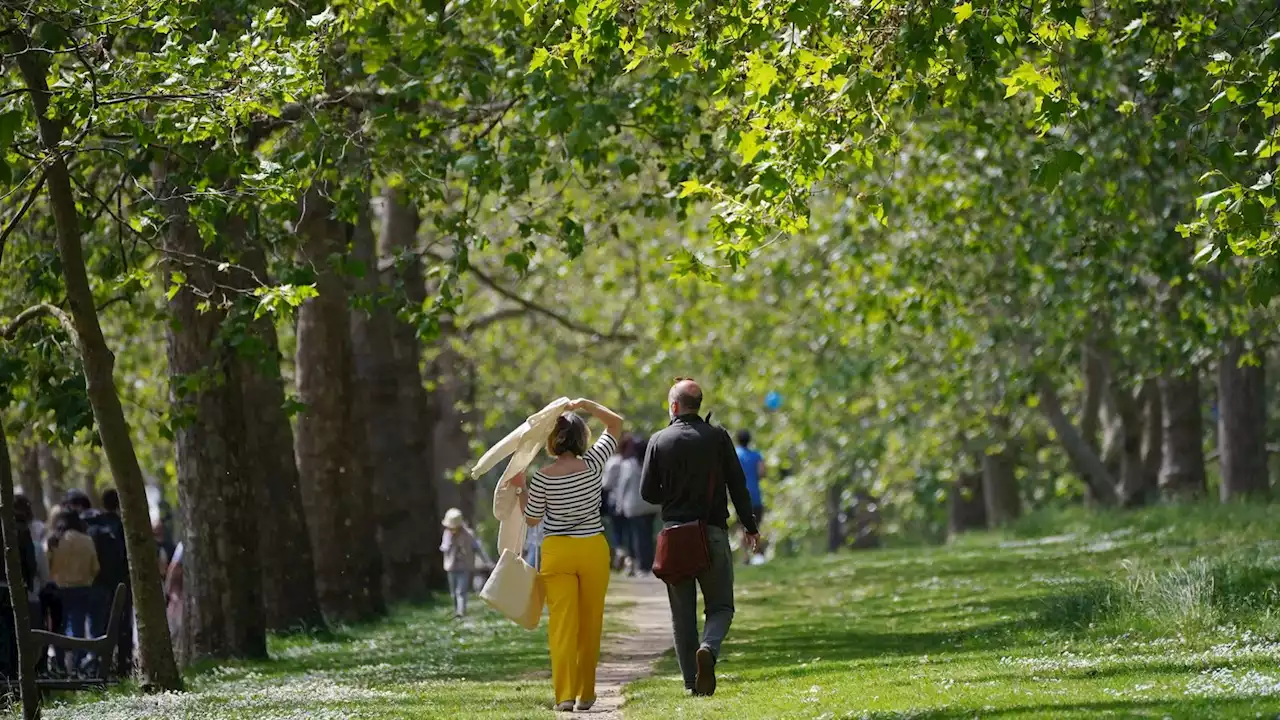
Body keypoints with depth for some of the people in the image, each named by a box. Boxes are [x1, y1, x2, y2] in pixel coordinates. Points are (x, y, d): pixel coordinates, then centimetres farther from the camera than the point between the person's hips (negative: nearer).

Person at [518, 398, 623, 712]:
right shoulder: (593, 464, -6)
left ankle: (564, 695, -10)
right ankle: (585, 693, 13)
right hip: (593, 549, 1)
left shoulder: (543, 478, -9)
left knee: (563, 624, -2)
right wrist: (585, 404, 4)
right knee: (590, 624, 10)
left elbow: (532, 519, 2)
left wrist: (521, 487, 12)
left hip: (557, 551, -1)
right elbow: (616, 423, 8)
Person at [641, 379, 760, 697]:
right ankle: (709, 649, -23)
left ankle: (692, 682, 5)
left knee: (683, 613, 9)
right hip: (713, 533, -1)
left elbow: (648, 492, 1)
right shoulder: (717, 437, -1)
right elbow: (738, 485, 0)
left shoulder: (659, 441, 0)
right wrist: (750, 526, 7)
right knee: (720, 606, 7)